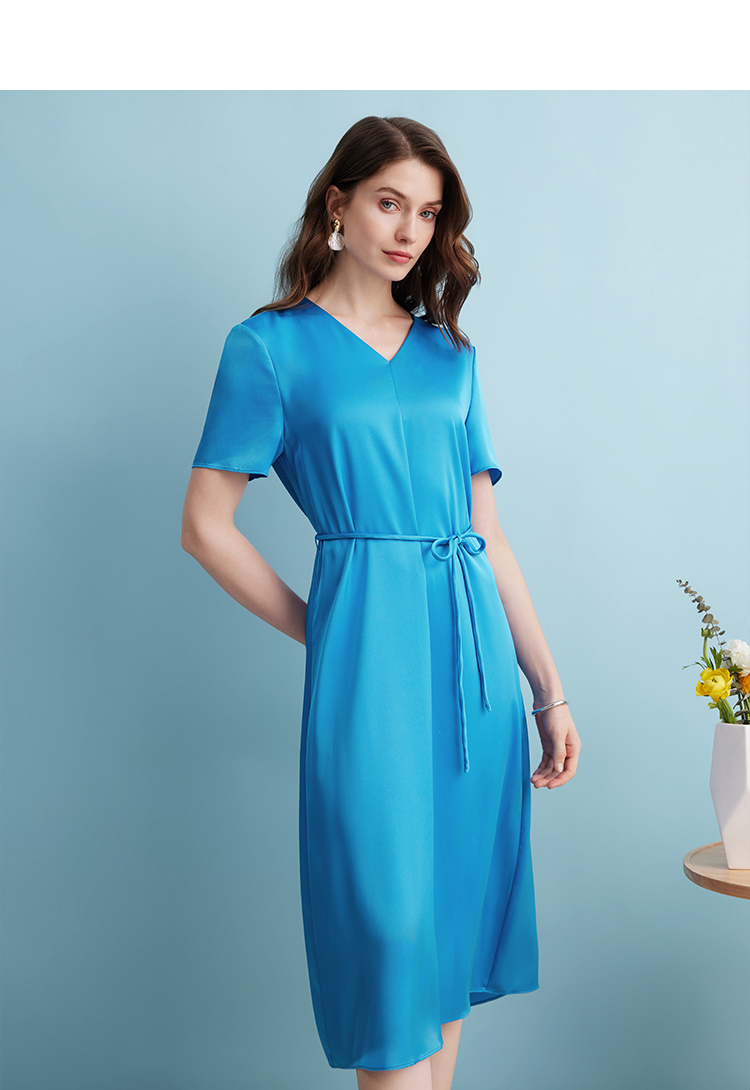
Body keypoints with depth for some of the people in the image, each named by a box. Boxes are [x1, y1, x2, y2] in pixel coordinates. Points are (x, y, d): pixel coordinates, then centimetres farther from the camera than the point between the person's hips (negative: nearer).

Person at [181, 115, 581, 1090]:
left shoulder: (450, 351, 15)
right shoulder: (271, 345, 2)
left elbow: (486, 531, 13)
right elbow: (207, 526, 0)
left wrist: (550, 690, 10)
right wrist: (320, 631, 1)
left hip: (477, 643, 5)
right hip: (368, 636, -5)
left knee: (458, 905, 11)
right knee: (388, 907, -2)